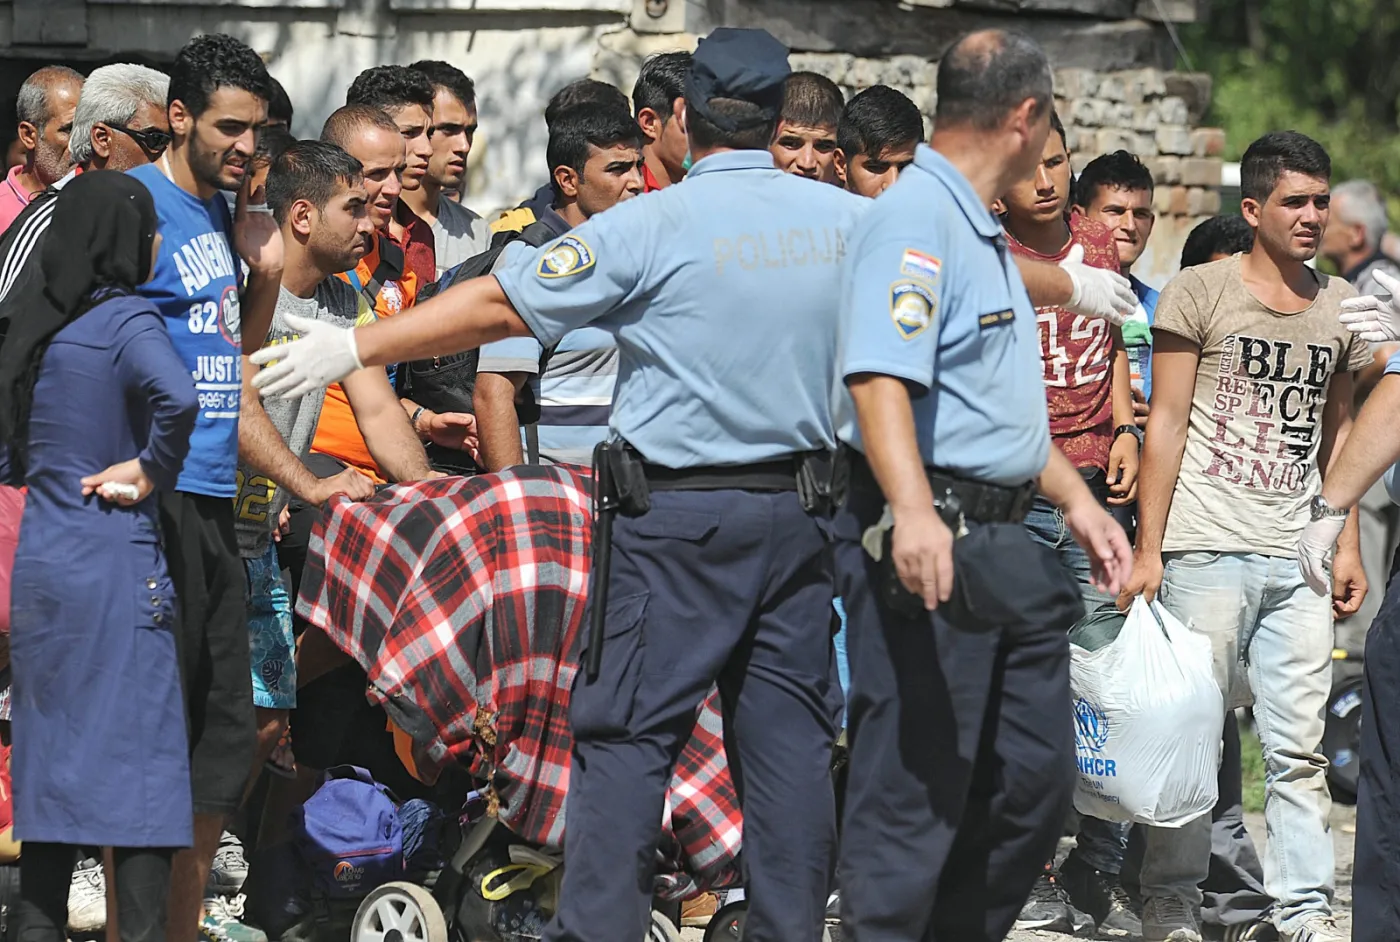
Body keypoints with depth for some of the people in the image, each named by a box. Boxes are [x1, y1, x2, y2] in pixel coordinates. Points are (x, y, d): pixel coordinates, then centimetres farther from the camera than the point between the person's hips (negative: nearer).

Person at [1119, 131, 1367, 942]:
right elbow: (1167, 424, -2)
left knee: (1300, 744, 3)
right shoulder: (1200, 292, -1)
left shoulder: (1341, 305, 12)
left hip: (1299, 556, 4)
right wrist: (1149, 549, -6)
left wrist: (1348, 544, 13)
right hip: (1208, 547, -4)